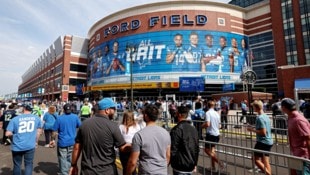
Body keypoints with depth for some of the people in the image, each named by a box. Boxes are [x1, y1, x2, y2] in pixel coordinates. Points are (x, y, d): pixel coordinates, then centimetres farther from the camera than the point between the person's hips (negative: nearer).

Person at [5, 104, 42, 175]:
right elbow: (38, 132, 9)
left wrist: (15, 134, 15)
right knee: (29, 164, 11)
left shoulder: (14, 119, -2)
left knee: (17, 165, 18)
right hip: (30, 146, 0)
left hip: (17, 146, 0)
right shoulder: (37, 118, 3)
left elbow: (8, 134, -6)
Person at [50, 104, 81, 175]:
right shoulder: (75, 117, -3)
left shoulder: (59, 118, -7)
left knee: (63, 160, 7)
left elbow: (54, 131, -5)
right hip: (73, 142, 2)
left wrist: (53, 140, 8)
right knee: (71, 159, 15)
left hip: (62, 142, -2)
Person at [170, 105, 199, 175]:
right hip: (191, 166, 7)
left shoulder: (177, 129, -19)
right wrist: (195, 163, 19)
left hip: (180, 166, -7)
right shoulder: (193, 129, 5)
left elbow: (173, 149, -18)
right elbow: (197, 148, 11)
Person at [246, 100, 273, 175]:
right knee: (266, 162, 16)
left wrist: (252, 130, -13)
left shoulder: (260, 118, -20)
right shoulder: (266, 116, 9)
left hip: (262, 142, -9)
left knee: (256, 159, 1)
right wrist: (253, 128, 13)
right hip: (269, 141, 9)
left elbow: (263, 132, -23)